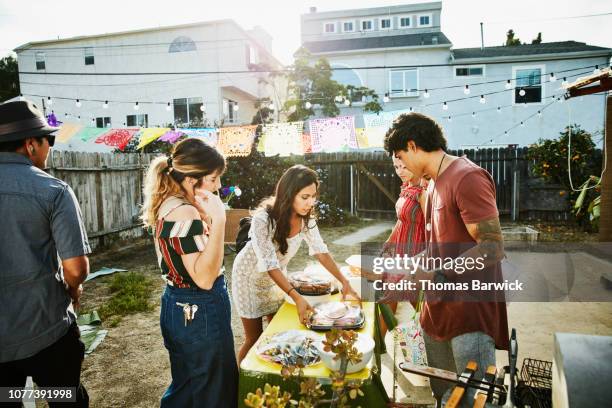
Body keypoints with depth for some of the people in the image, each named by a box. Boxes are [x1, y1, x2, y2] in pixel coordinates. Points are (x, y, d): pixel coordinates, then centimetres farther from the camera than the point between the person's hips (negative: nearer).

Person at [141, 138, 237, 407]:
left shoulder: (168, 204, 5)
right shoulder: (185, 214, -25)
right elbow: (205, 278, -28)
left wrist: (204, 216, 3)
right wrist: (218, 220, -33)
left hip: (176, 307, 10)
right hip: (199, 313, -9)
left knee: (185, 386, 27)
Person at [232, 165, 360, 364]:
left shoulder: (306, 217, -16)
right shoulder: (263, 219, -34)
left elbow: (320, 251, -10)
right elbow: (269, 265, -34)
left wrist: (344, 281, -19)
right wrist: (297, 297, -41)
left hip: (277, 276, 5)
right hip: (251, 276, -5)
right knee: (254, 338, 4)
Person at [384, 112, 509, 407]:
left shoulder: (467, 178, -16)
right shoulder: (434, 182, 14)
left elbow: (493, 248, -20)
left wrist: (439, 276, -20)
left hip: (470, 312, -9)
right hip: (439, 308, 9)